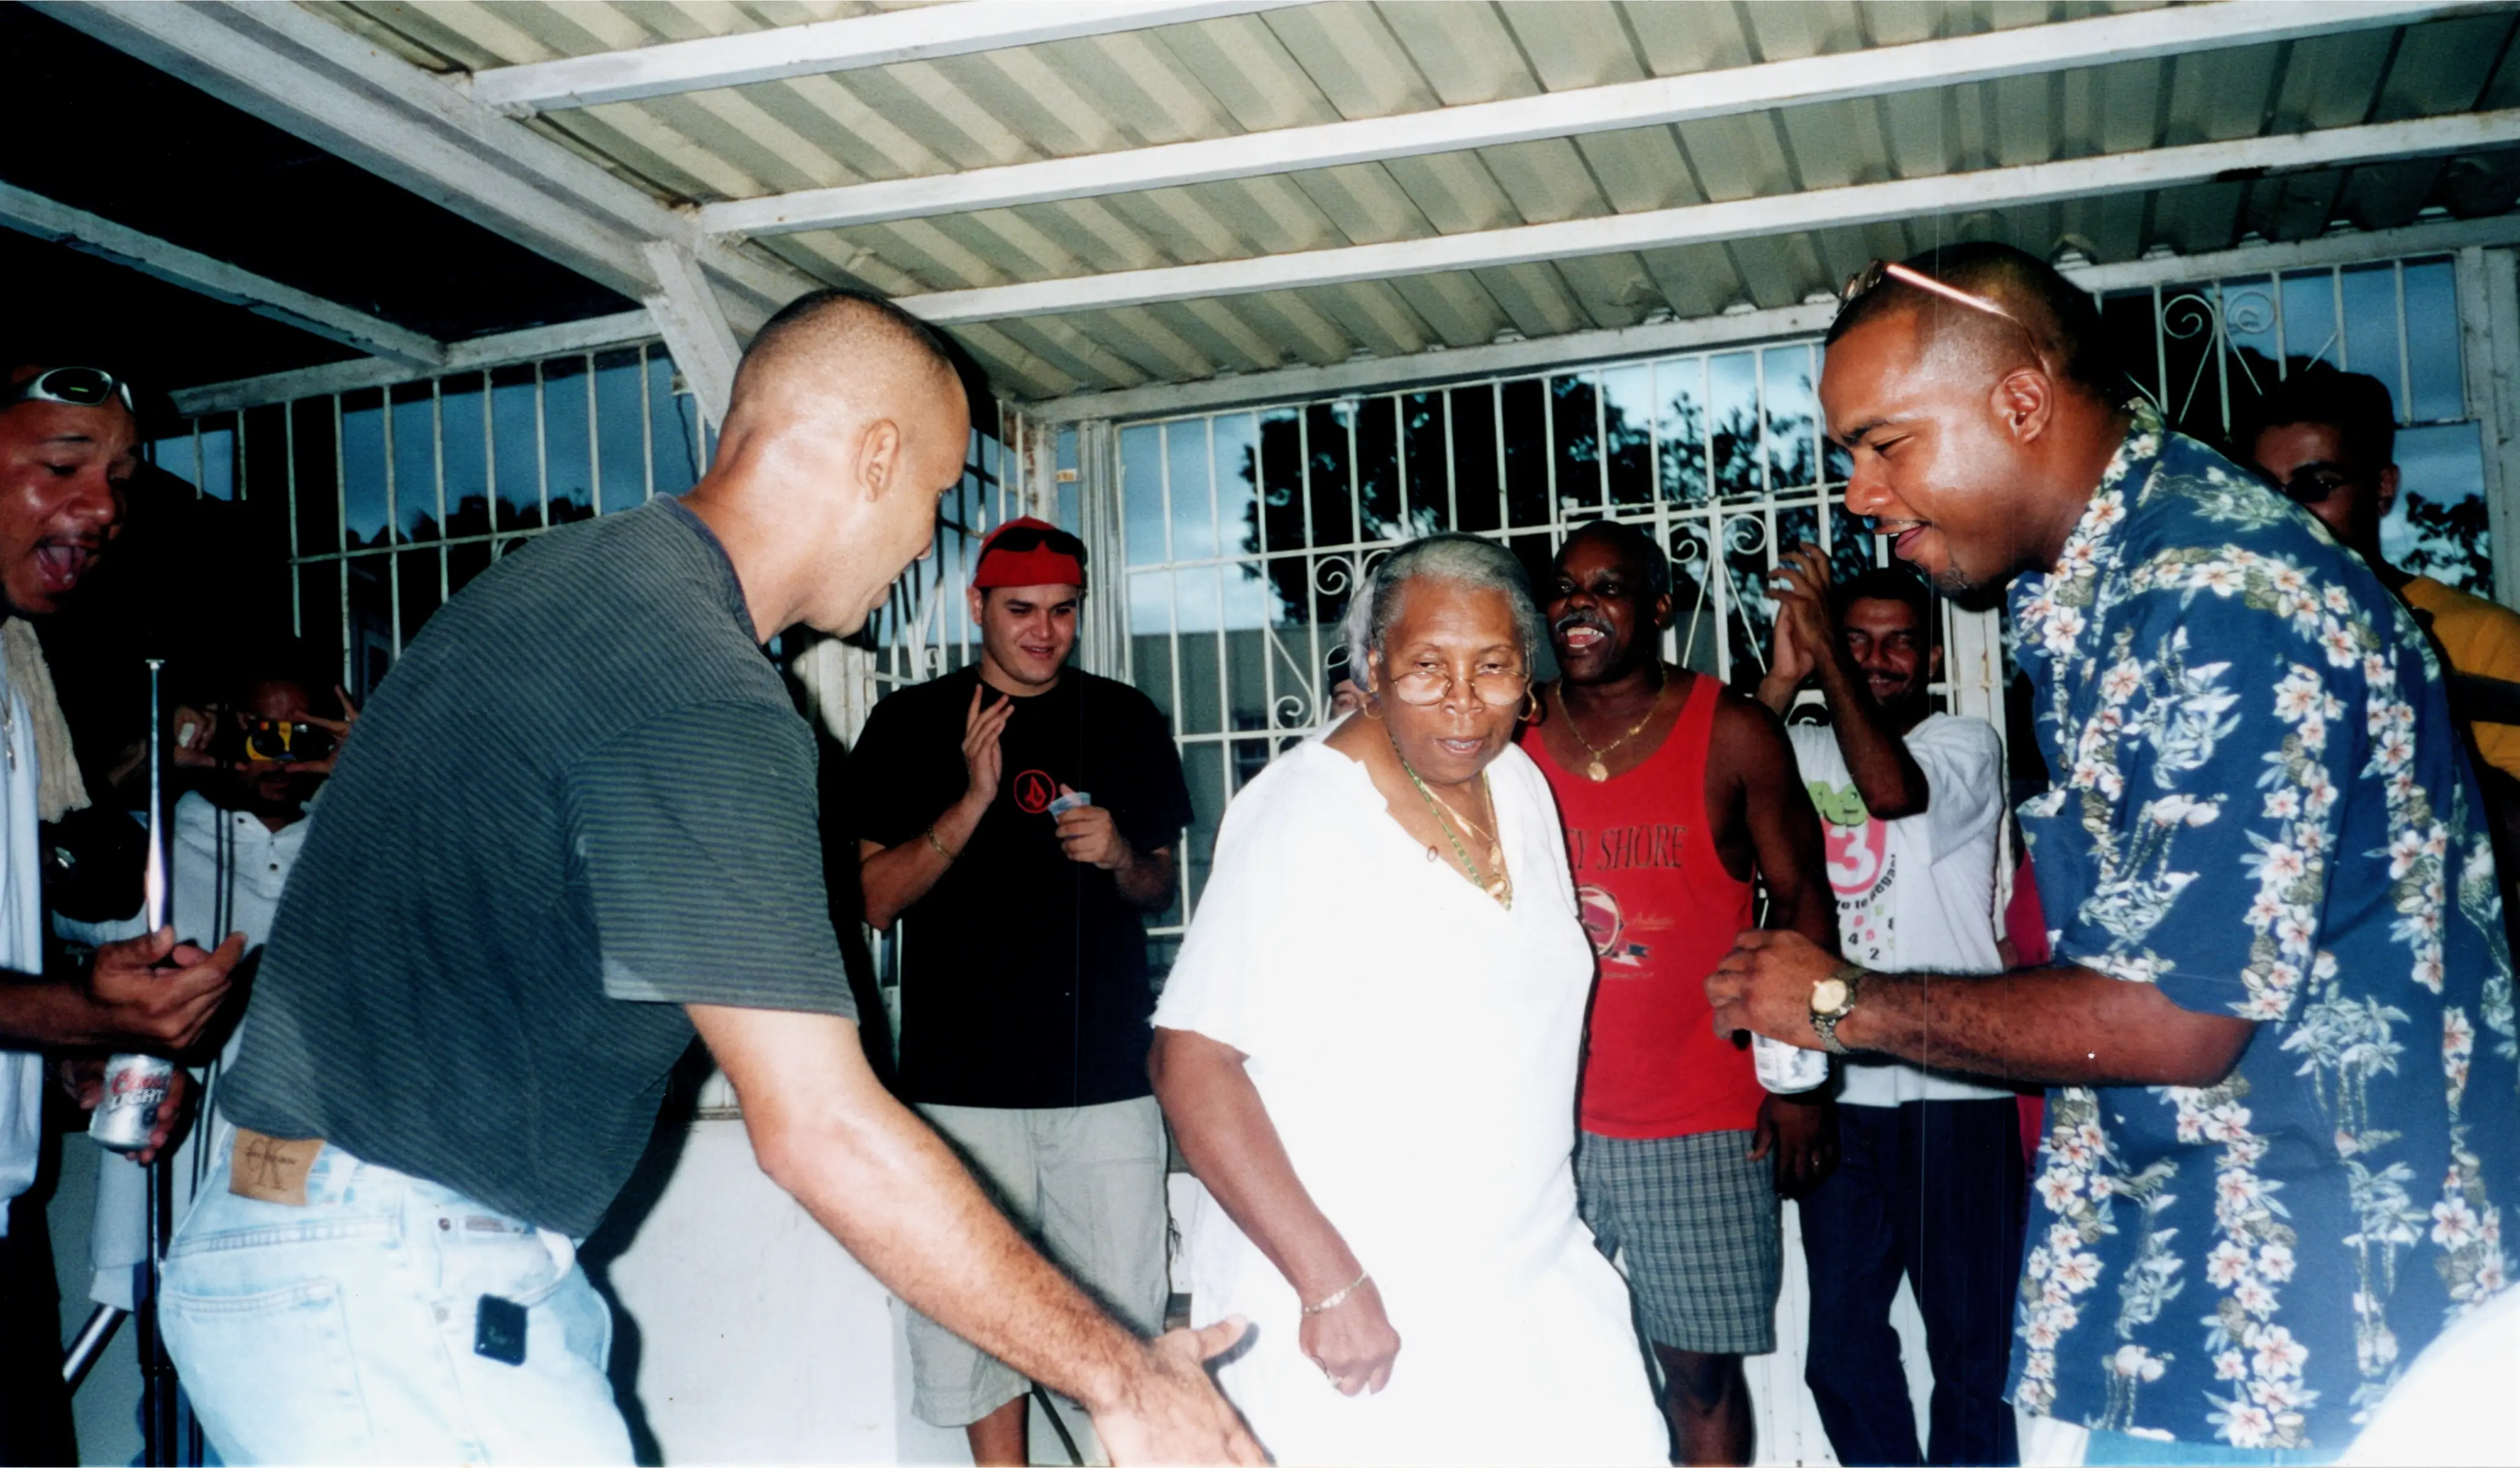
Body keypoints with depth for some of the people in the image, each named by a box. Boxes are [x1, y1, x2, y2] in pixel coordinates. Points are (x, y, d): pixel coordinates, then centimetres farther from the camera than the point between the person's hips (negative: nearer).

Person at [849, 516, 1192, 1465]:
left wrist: (1120, 857, -5)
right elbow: (874, 899, 0)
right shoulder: (912, 723, 4)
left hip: (1105, 1071, 1)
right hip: (963, 1079, -1)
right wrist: (973, 801, -13)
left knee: (1125, 1316, 3)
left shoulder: (1126, 721, 11)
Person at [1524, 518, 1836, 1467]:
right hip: (1544, 1120, 2)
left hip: (1700, 1131, -2)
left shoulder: (1731, 734, -1)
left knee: (1701, 1369, 3)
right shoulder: (1513, 739, 6)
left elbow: (1802, 898, 2)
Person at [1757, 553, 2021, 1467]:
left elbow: (1894, 790, -21)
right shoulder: (1801, 751, 11)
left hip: (1952, 1089, -4)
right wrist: (1781, 679, -12)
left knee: (1972, 1337, 3)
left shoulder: (1965, 745, -1)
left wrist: (1826, 653, -21)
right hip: (1836, 1087, 4)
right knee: (1842, 1342, 11)